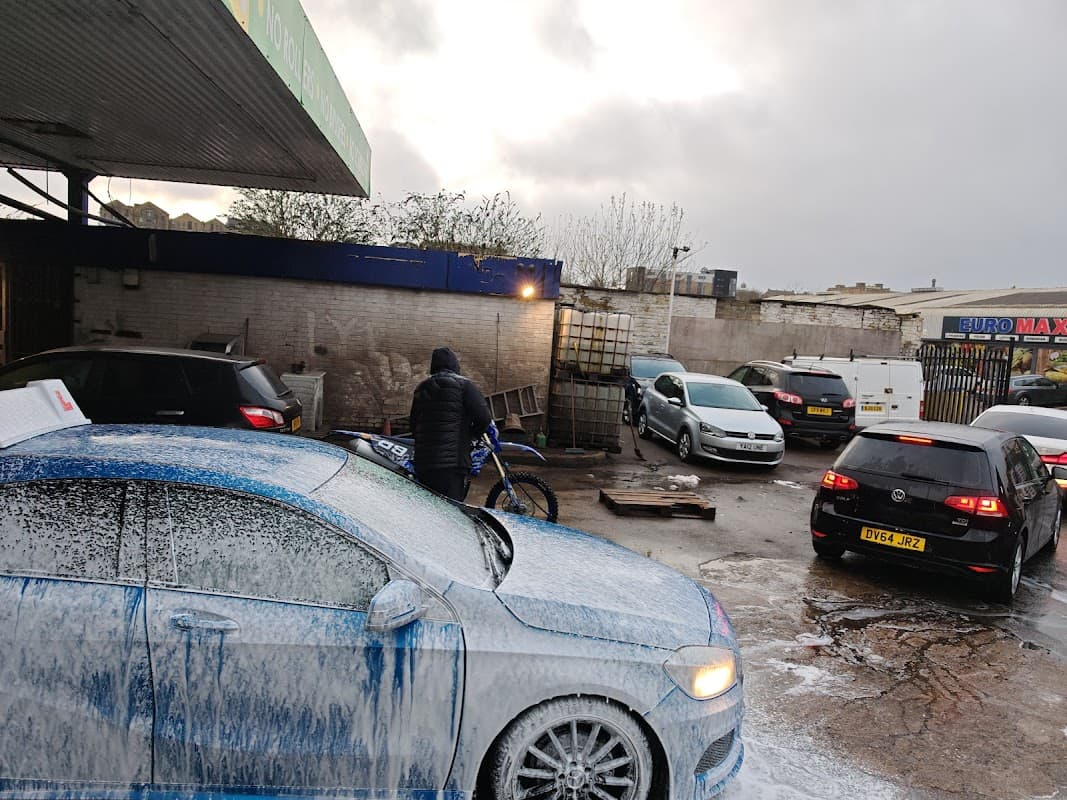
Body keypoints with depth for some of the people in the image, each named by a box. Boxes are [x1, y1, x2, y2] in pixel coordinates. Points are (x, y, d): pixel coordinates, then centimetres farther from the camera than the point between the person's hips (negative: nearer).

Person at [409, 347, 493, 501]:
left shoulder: (421, 388, 19)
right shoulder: (463, 384, 1)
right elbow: (483, 417, -8)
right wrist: (471, 434, 11)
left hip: (422, 463, 6)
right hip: (451, 462, -6)